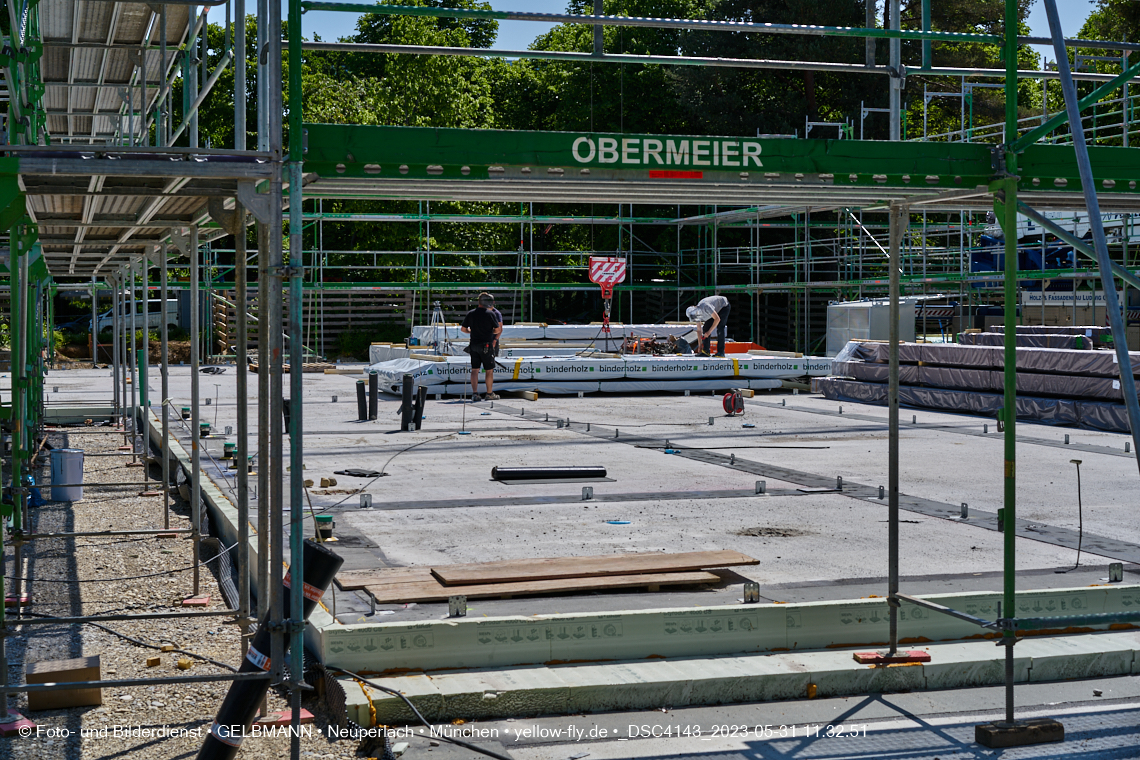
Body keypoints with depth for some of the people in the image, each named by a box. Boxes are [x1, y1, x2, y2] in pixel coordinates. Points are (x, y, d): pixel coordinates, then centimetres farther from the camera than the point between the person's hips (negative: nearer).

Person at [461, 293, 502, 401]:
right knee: (489, 371, 5)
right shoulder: (490, 314, -9)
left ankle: (474, 393, 0)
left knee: (474, 370, 7)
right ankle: (489, 394, 10)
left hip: (474, 345, 5)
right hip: (487, 345, -5)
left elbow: (463, 328, 9)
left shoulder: (470, 313, 5)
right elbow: (497, 330, -8)